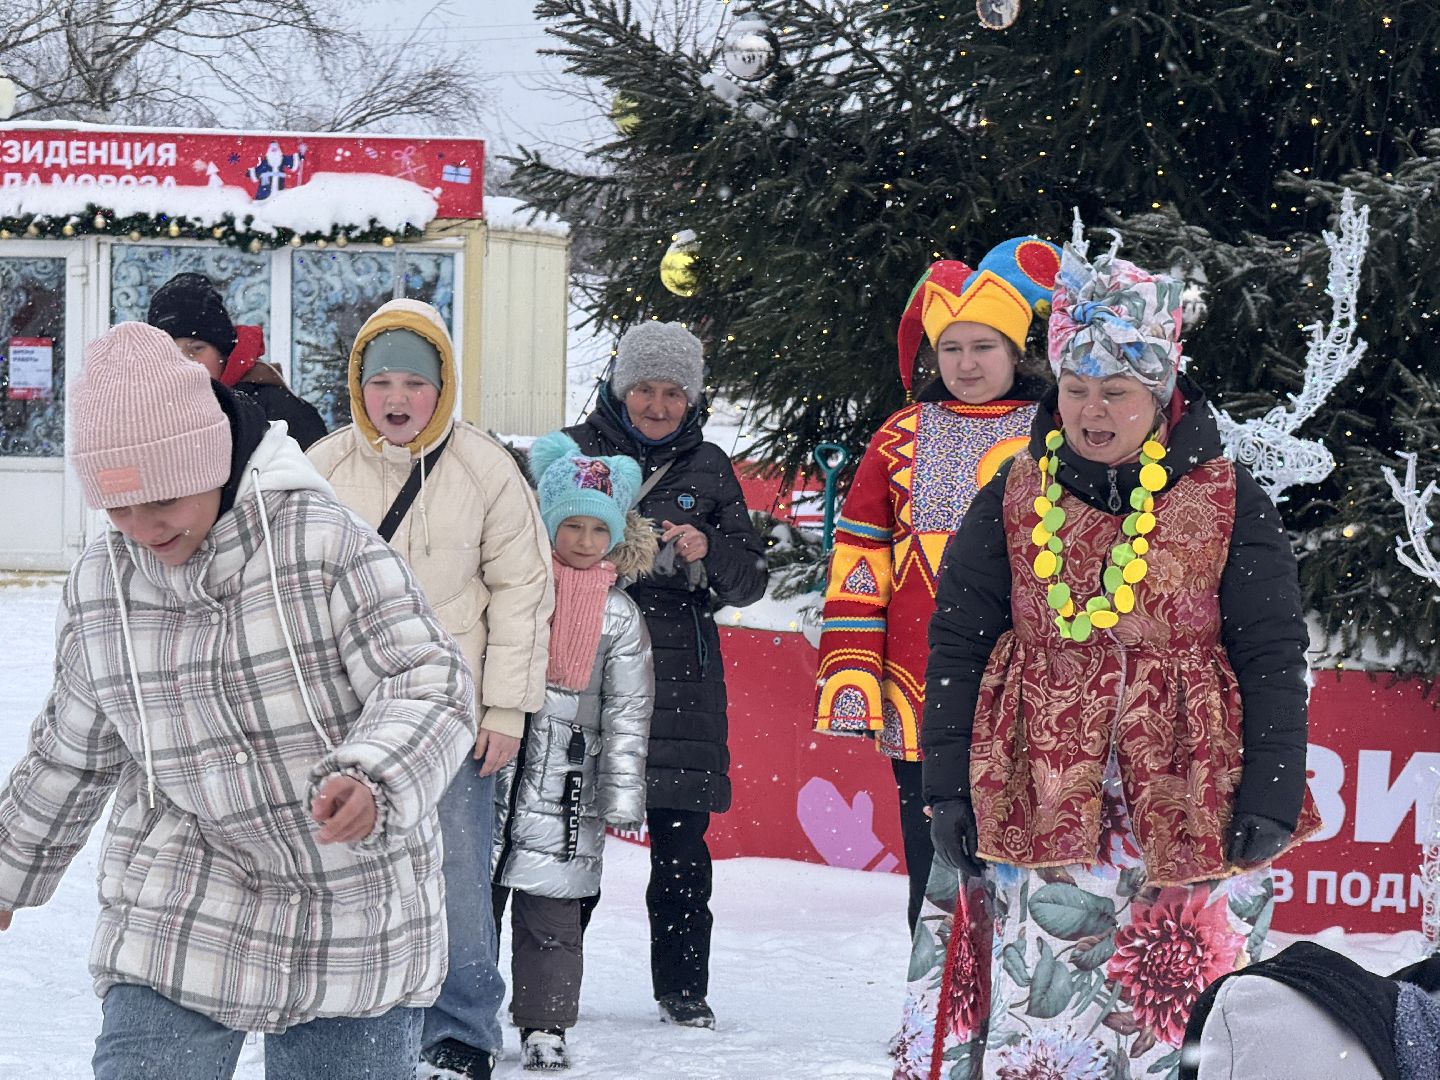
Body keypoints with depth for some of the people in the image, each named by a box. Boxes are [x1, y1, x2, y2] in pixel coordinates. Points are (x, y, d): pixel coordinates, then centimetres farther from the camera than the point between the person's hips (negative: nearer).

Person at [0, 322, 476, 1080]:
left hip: (356, 926, -2)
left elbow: (431, 683, -18)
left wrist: (373, 781, -38)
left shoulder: (326, 544, -14)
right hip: (181, 925, 2)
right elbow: (71, 750, 17)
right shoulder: (99, 585, 1)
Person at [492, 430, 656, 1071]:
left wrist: (622, 799, 1)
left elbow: (628, 712, 6)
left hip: (564, 787, 0)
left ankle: (545, 1030, 10)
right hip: (490, 771, 0)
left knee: (549, 916, 2)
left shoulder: (619, 616, 6)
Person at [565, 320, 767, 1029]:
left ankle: (682, 990, 10)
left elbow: (750, 581, 12)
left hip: (679, 672, 2)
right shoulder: (574, 451, 8)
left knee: (681, 840, -1)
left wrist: (708, 550, -9)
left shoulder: (708, 469, 13)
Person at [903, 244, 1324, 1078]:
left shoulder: (1229, 504, 1)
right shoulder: (1014, 501, 6)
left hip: (1193, 805, -1)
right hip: (1041, 808, 1)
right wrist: (950, 787, 4)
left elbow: (1273, 658, 2)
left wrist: (1270, 799, -3)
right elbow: (958, 644, 9)